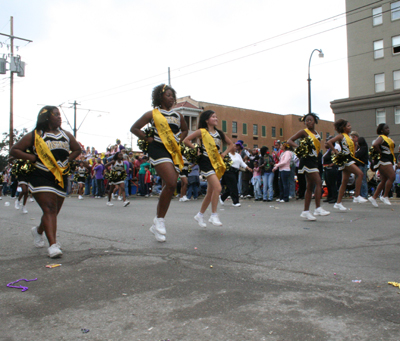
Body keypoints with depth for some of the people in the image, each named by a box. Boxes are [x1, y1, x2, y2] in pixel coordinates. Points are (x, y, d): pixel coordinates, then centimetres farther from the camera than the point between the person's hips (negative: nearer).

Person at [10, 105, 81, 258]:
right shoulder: (34, 135, 1)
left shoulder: (66, 135, 13)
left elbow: (77, 149, 25)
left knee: (54, 211, 12)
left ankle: (38, 230, 41)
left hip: (60, 178, 5)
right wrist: (33, 158, -10)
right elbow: (14, 150, 3)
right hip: (40, 177, -5)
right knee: (49, 209, -18)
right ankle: (53, 245, -21)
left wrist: (67, 160, 7)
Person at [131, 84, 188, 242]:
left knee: (168, 188, 5)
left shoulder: (178, 115, 17)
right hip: (158, 150, -6)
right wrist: (148, 138, -1)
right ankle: (159, 220, -11)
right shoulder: (152, 114, 4)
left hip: (174, 152, 6)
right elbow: (134, 128, 8)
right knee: (171, 184, -25)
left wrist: (179, 140, 16)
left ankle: (157, 225, 18)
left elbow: (185, 130, 35)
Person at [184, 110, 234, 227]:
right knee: (217, 188, -20)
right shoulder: (202, 131, -2)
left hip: (217, 163, 6)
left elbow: (230, 144, 24)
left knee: (211, 192, 9)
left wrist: (224, 154, 11)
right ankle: (214, 215, -9)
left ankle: (200, 215, 24)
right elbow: (186, 140, -4)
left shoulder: (219, 133, 13)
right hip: (206, 162, -6)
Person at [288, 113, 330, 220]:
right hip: (307, 159, -8)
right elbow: (289, 141, -7)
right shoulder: (304, 132, -3)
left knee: (310, 186, 8)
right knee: (318, 183, -16)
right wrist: (299, 147, -22)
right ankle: (318, 208, -15)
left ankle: (306, 211, 13)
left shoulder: (316, 133, 18)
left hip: (314, 160, 8)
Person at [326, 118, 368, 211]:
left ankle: (338, 203, 10)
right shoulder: (341, 136, -5)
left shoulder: (349, 137, 20)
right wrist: (335, 151, -15)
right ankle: (357, 197, -16)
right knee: (360, 173, -20)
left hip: (350, 159, 9)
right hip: (345, 159, -9)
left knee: (344, 182, 7)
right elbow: (329, 142, -17)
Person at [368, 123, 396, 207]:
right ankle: (385, 196, -9)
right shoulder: (381, 138, -9)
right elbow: (375, 145, -29)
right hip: (383, 161, -10)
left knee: (384, 181, 7)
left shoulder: (388, 138, 21)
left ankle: (374, 197, 10)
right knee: (392, 176, -17)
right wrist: (380, 152, -17)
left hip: (388, 161, 10)